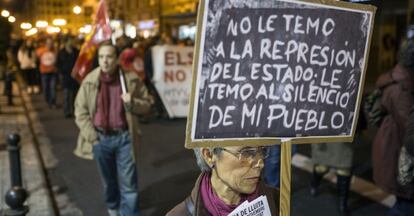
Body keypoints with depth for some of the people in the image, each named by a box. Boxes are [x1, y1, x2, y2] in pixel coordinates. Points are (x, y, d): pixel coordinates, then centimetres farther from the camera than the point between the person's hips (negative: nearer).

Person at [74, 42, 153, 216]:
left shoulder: (131, 79, -6)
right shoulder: (89, 81, -3)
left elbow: (147, 104, 3)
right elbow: (80, 111, 1)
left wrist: (132, 103, -19)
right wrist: (92, 137, -5)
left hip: (124, 137, -2)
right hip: (101, 138, 2)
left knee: (129, 183, 1)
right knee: (108, 179, 20)